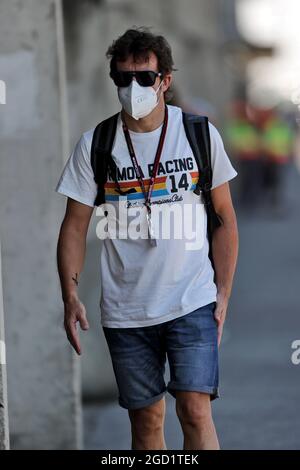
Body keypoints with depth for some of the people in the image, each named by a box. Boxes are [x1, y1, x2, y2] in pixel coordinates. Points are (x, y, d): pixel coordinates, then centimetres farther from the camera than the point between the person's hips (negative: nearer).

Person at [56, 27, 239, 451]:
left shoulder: (201, 135, 0)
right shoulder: (95, 145, 0)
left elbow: (225, 219, 7)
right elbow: (75, 226, 3)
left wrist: (223, 295, 2)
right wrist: (71, 296, -8)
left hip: (192, 303, -1)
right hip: (125, 312, 1)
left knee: (195, 410, -13)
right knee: (146, 420, 8)